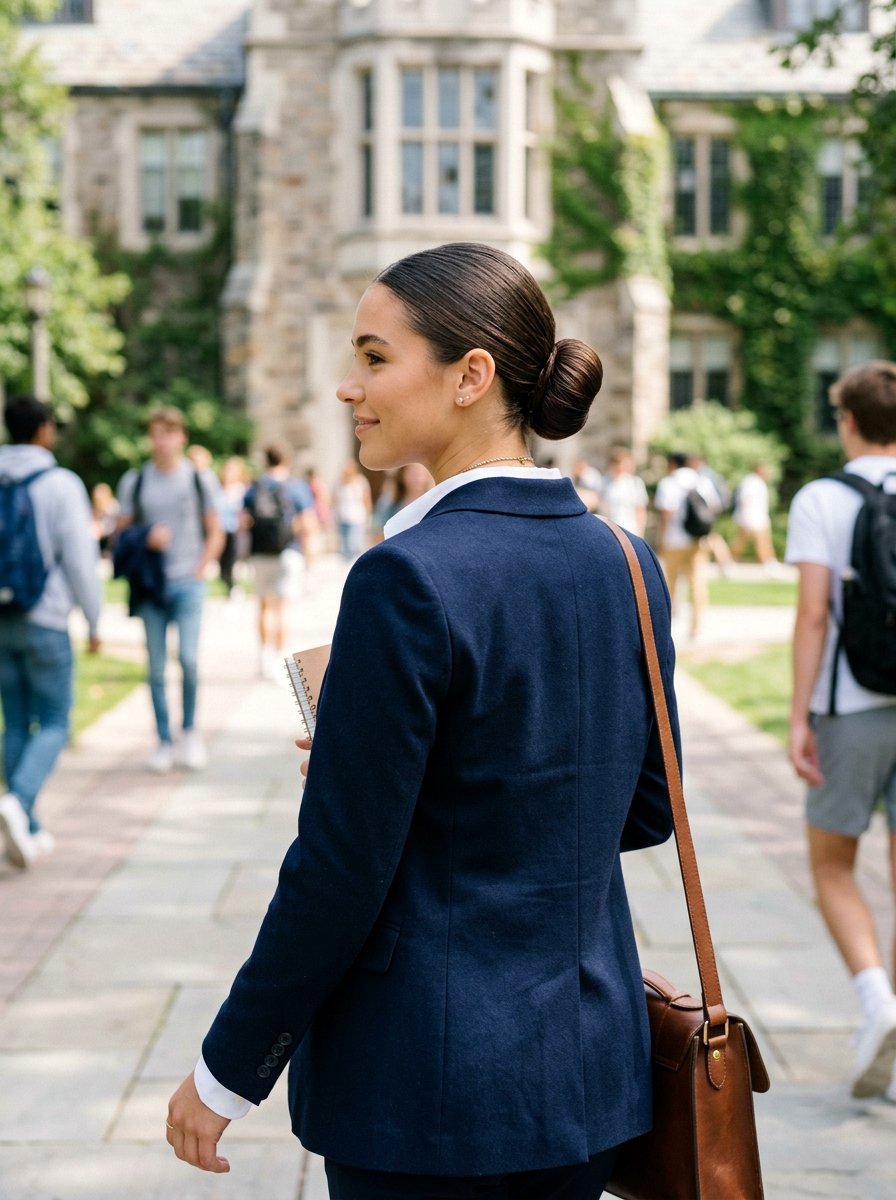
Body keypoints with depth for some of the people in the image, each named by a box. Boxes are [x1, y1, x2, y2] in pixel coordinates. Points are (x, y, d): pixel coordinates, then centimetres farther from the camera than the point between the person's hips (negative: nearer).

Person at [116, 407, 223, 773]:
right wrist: (146, 538, -11)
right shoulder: (134, 482, 8)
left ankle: (189, 729, 7)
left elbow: (215, 533, 9)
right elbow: (121, 533, 9)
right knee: (156, 668, 3)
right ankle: (164, 741, 12)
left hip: (187, 583, -1)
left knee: (188, 658, -14)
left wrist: (199, 571, -2)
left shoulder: (201, 479, 6)